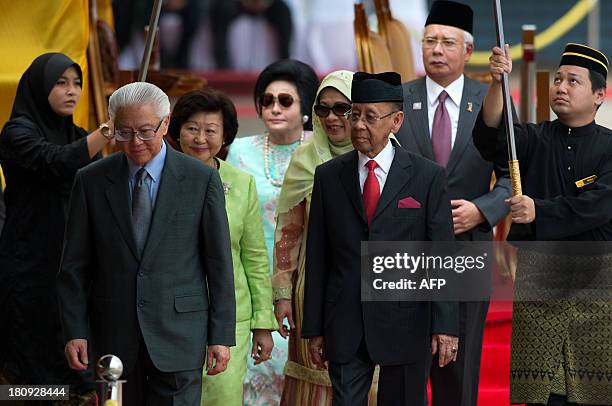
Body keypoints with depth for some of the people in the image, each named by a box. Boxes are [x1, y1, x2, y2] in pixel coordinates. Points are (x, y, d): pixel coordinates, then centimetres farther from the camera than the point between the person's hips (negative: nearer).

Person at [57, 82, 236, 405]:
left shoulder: (202, 180, 1)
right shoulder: (91, 181, 5)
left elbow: (219, 263, 2)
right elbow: (75, 266, 6)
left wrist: (221, 336, -2)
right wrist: (74, 331, -1)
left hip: (178, 334, -2)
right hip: (114, 337, 2)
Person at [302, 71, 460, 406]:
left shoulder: (427, 177, 0)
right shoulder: (329, 176, 7)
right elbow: (317, 257, 8)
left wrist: (445, 326, -10)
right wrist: (313, 328, 5)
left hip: (405, 324, -2)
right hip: (345, 327, 2)